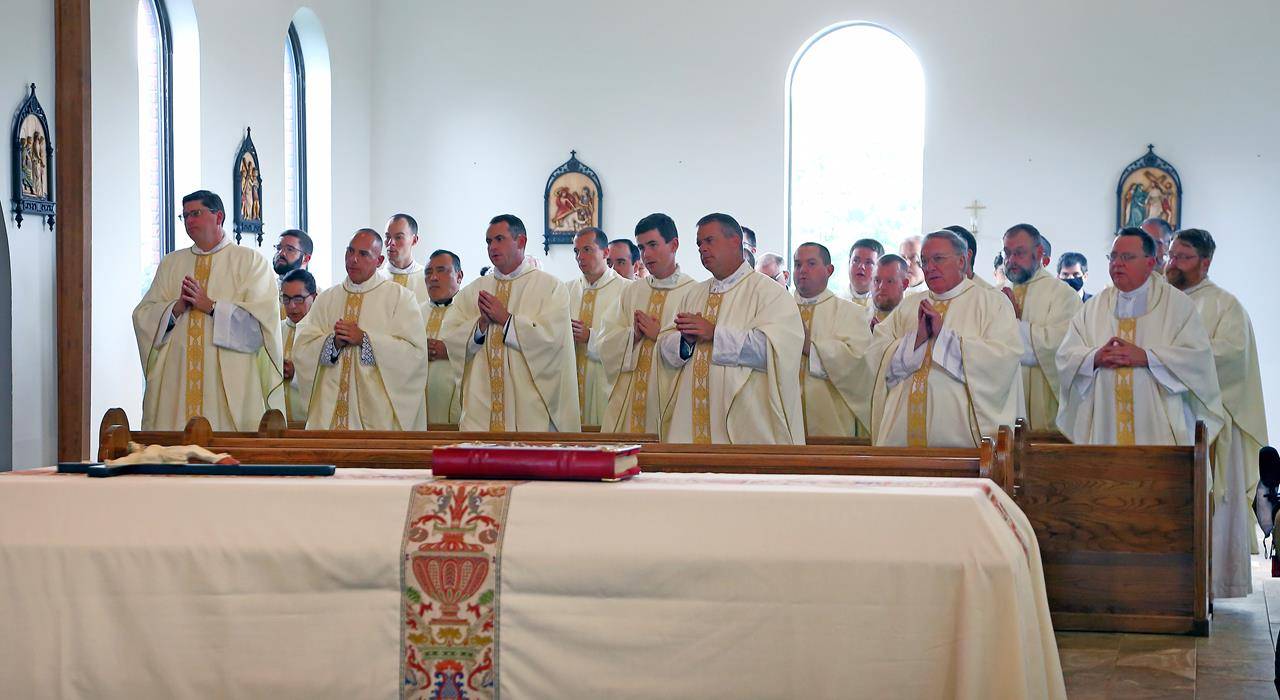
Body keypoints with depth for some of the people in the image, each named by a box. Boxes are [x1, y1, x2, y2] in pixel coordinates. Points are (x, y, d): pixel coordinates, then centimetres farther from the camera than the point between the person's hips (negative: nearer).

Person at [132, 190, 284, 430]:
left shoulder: (250, 261, 6)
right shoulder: (171, 263, 19)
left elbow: (263, 317, -8)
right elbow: (143, 315, 11)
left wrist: (211, 306, -11)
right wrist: (177, 308, -7)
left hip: (228, 380, -4)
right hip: (176, 379, 4)